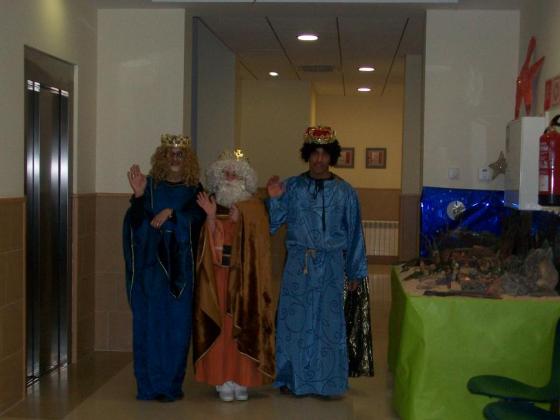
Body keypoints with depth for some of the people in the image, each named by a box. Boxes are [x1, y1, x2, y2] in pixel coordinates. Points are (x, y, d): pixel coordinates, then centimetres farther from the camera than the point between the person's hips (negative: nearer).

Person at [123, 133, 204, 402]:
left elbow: (197, 216, -8)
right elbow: (136, 221, -5)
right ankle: (150, 384, 8)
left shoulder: (194, 190, 8)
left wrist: (171, 212, -21)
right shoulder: (150, 185, 3)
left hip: (179, 266, 1)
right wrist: (138, 196, -21)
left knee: (177, 323, 2)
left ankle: (171, 384, 11)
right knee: (149, 321, 0)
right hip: (151, 263, -1)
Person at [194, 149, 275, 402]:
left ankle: (241, 378, 7)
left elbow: (257, 244, -5)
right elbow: (209, 243, -1)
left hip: (244, 277, -1)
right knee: (219, 325, -1)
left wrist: (239, 221, -17)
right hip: (218, 275, 1)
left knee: (244, 326, -2)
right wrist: (211, 216, -15)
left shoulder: (254, 207, 4)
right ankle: (222, 379, 5)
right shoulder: (211, 203, 7)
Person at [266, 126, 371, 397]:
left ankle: (326, 380, 16)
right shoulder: (292, 187, 2)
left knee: (328, 321, 5)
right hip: (298, 263, 0)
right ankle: (291, 377, 16)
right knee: (294, 319, 4)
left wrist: (356, 272, 6)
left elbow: (354, 233, 6)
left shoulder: (344, 191, 3)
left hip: (330, 265, 0)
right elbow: (274, 223, 1)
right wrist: (274, 200, -17)